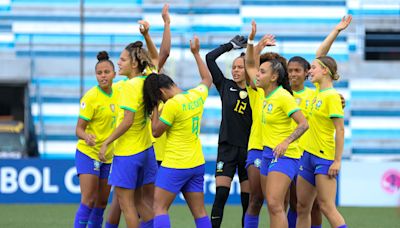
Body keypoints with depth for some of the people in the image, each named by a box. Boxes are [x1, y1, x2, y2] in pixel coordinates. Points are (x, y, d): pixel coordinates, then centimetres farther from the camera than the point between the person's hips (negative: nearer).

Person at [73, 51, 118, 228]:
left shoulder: (116, 94, 3)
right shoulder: (91, 97, -16)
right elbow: (79, 129, -17)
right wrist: (86, 137, -37)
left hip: (108, 157, 6)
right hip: (88, 153, -6)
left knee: (101, 203, 9)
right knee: (88, 201, -15)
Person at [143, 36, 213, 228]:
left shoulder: (172, 105, -17)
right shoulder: (197, 95, 4)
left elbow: (156, 131, -7)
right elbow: (207, 79, 27)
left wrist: (155, 107, -1)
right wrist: (196, 54, 33)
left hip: (175, 165, -8)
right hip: (197, 163, 8)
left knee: (159, 208, -4)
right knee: (199, 211, 9)